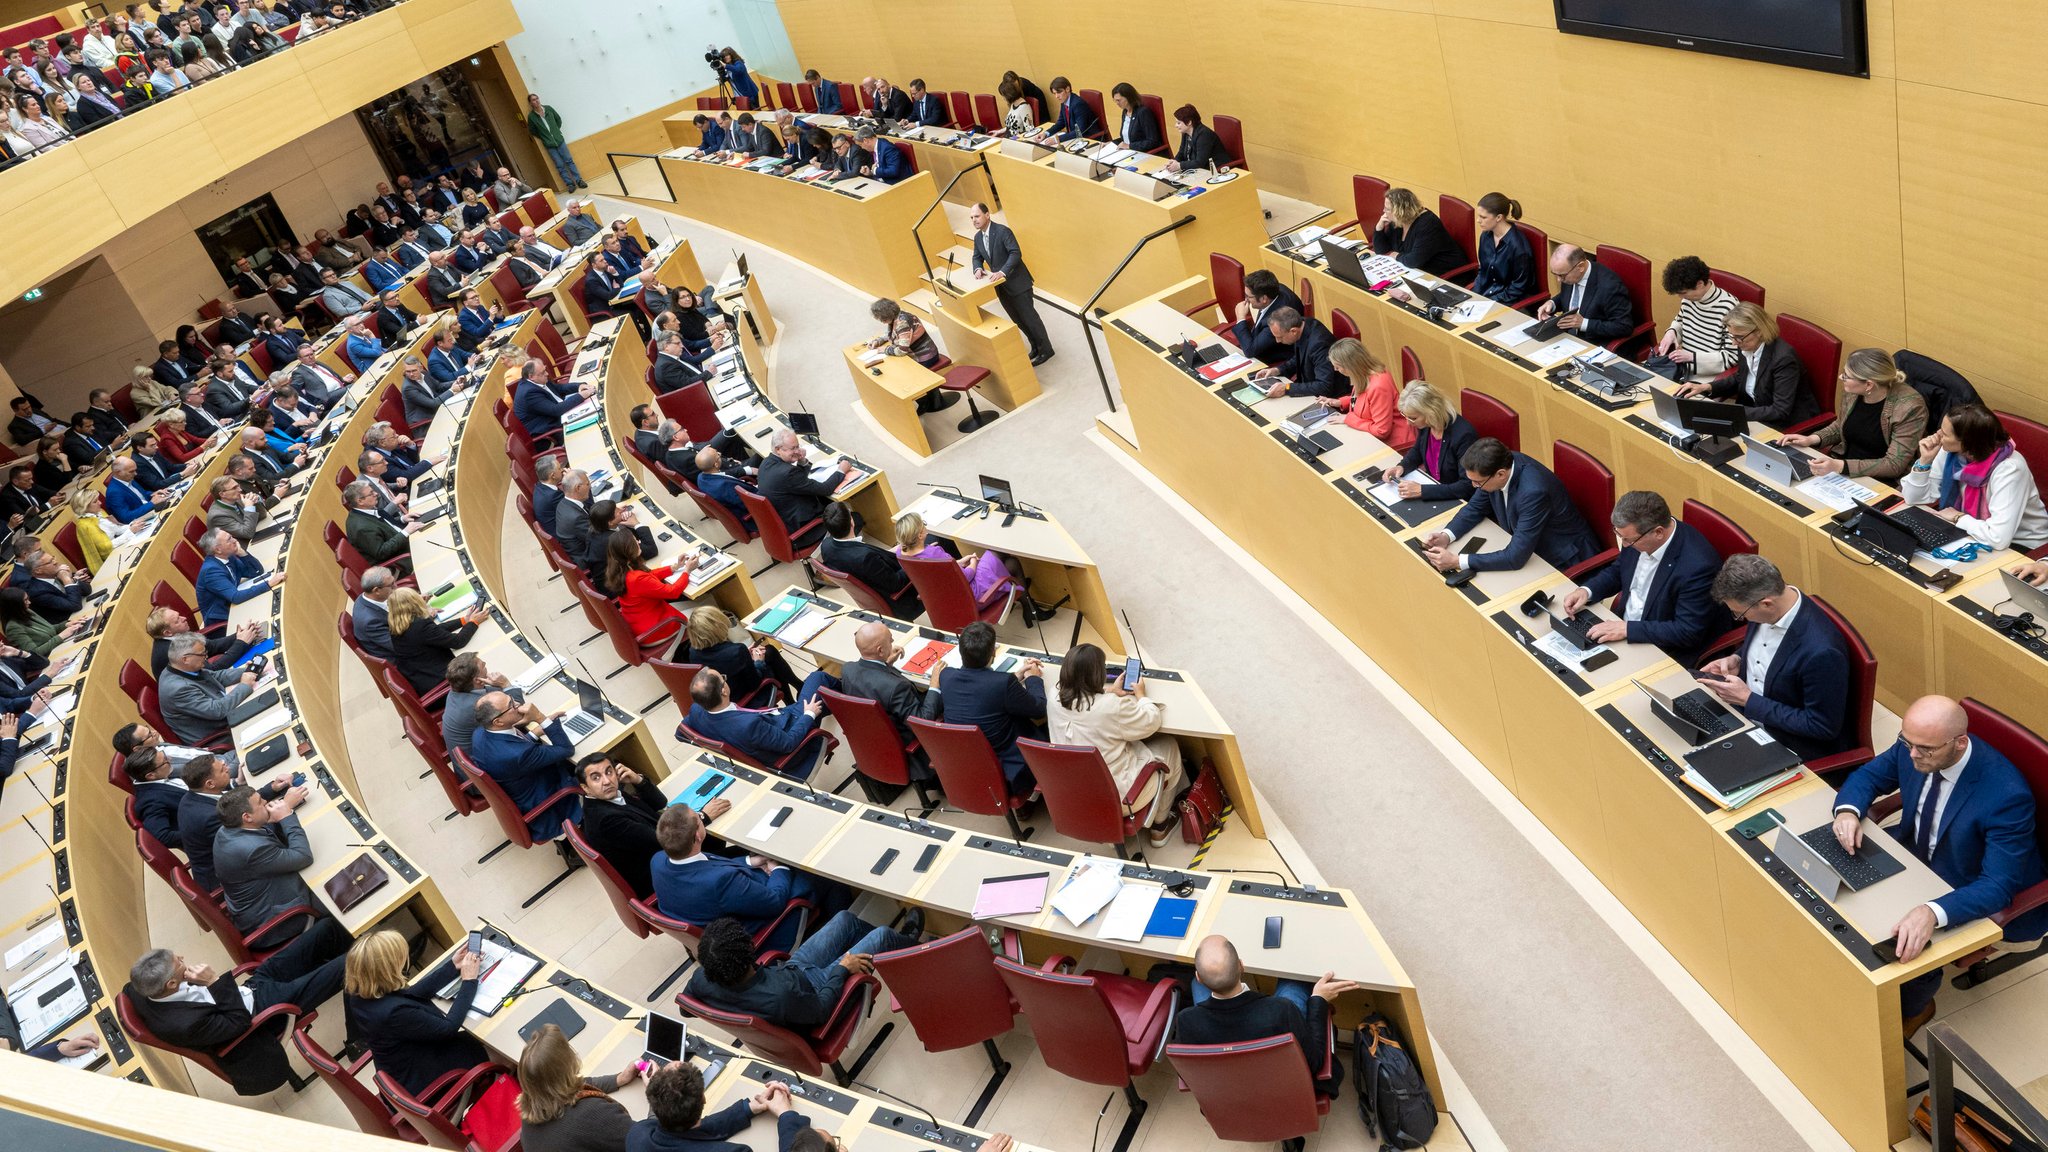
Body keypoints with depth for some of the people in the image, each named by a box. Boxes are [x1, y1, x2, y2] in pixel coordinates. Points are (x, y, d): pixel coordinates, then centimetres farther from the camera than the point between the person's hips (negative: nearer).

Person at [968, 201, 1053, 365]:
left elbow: (1016, 253, -25)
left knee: (1029, 317, -3)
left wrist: (1003, 272, -35)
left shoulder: (1003, 231, -18)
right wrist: (978, 268, -7)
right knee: (1018, 320, 15)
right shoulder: (977, 237, 6)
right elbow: (977, 257, 16)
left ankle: (1046, 350, 9)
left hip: (1017, 282, -8)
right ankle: (1036, 346, 30)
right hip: (1001, 285, 8)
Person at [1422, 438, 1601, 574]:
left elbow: (1516, 557, -35)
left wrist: (1457, 561, -34)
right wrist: (1446, 535, -14)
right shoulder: (1501, 464, -15)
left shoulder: (1534, 491, -36)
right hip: (1527, 546, 7)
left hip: (1563, 562, -7)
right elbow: (1476, 506, 3)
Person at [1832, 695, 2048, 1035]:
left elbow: (1998, 885, -35)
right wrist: (1848, 811, -22)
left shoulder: (2007, 795, -34)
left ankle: (1911, 1009, 12)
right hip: (1917, 854, 6)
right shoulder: (1914, 746, -17)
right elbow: (1868, 775, 2)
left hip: (1974, 898, -6)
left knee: (1905, 946, -21)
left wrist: (1933, 913, -53)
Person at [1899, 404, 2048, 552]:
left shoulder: (2008, 469, -29)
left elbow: (1998, 537, -38)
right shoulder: (1950, 452, -11)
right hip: (1973, 533, 6)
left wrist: (1958, 517, -21)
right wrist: (1925, 460, -16)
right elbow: (1914, 498, -2)